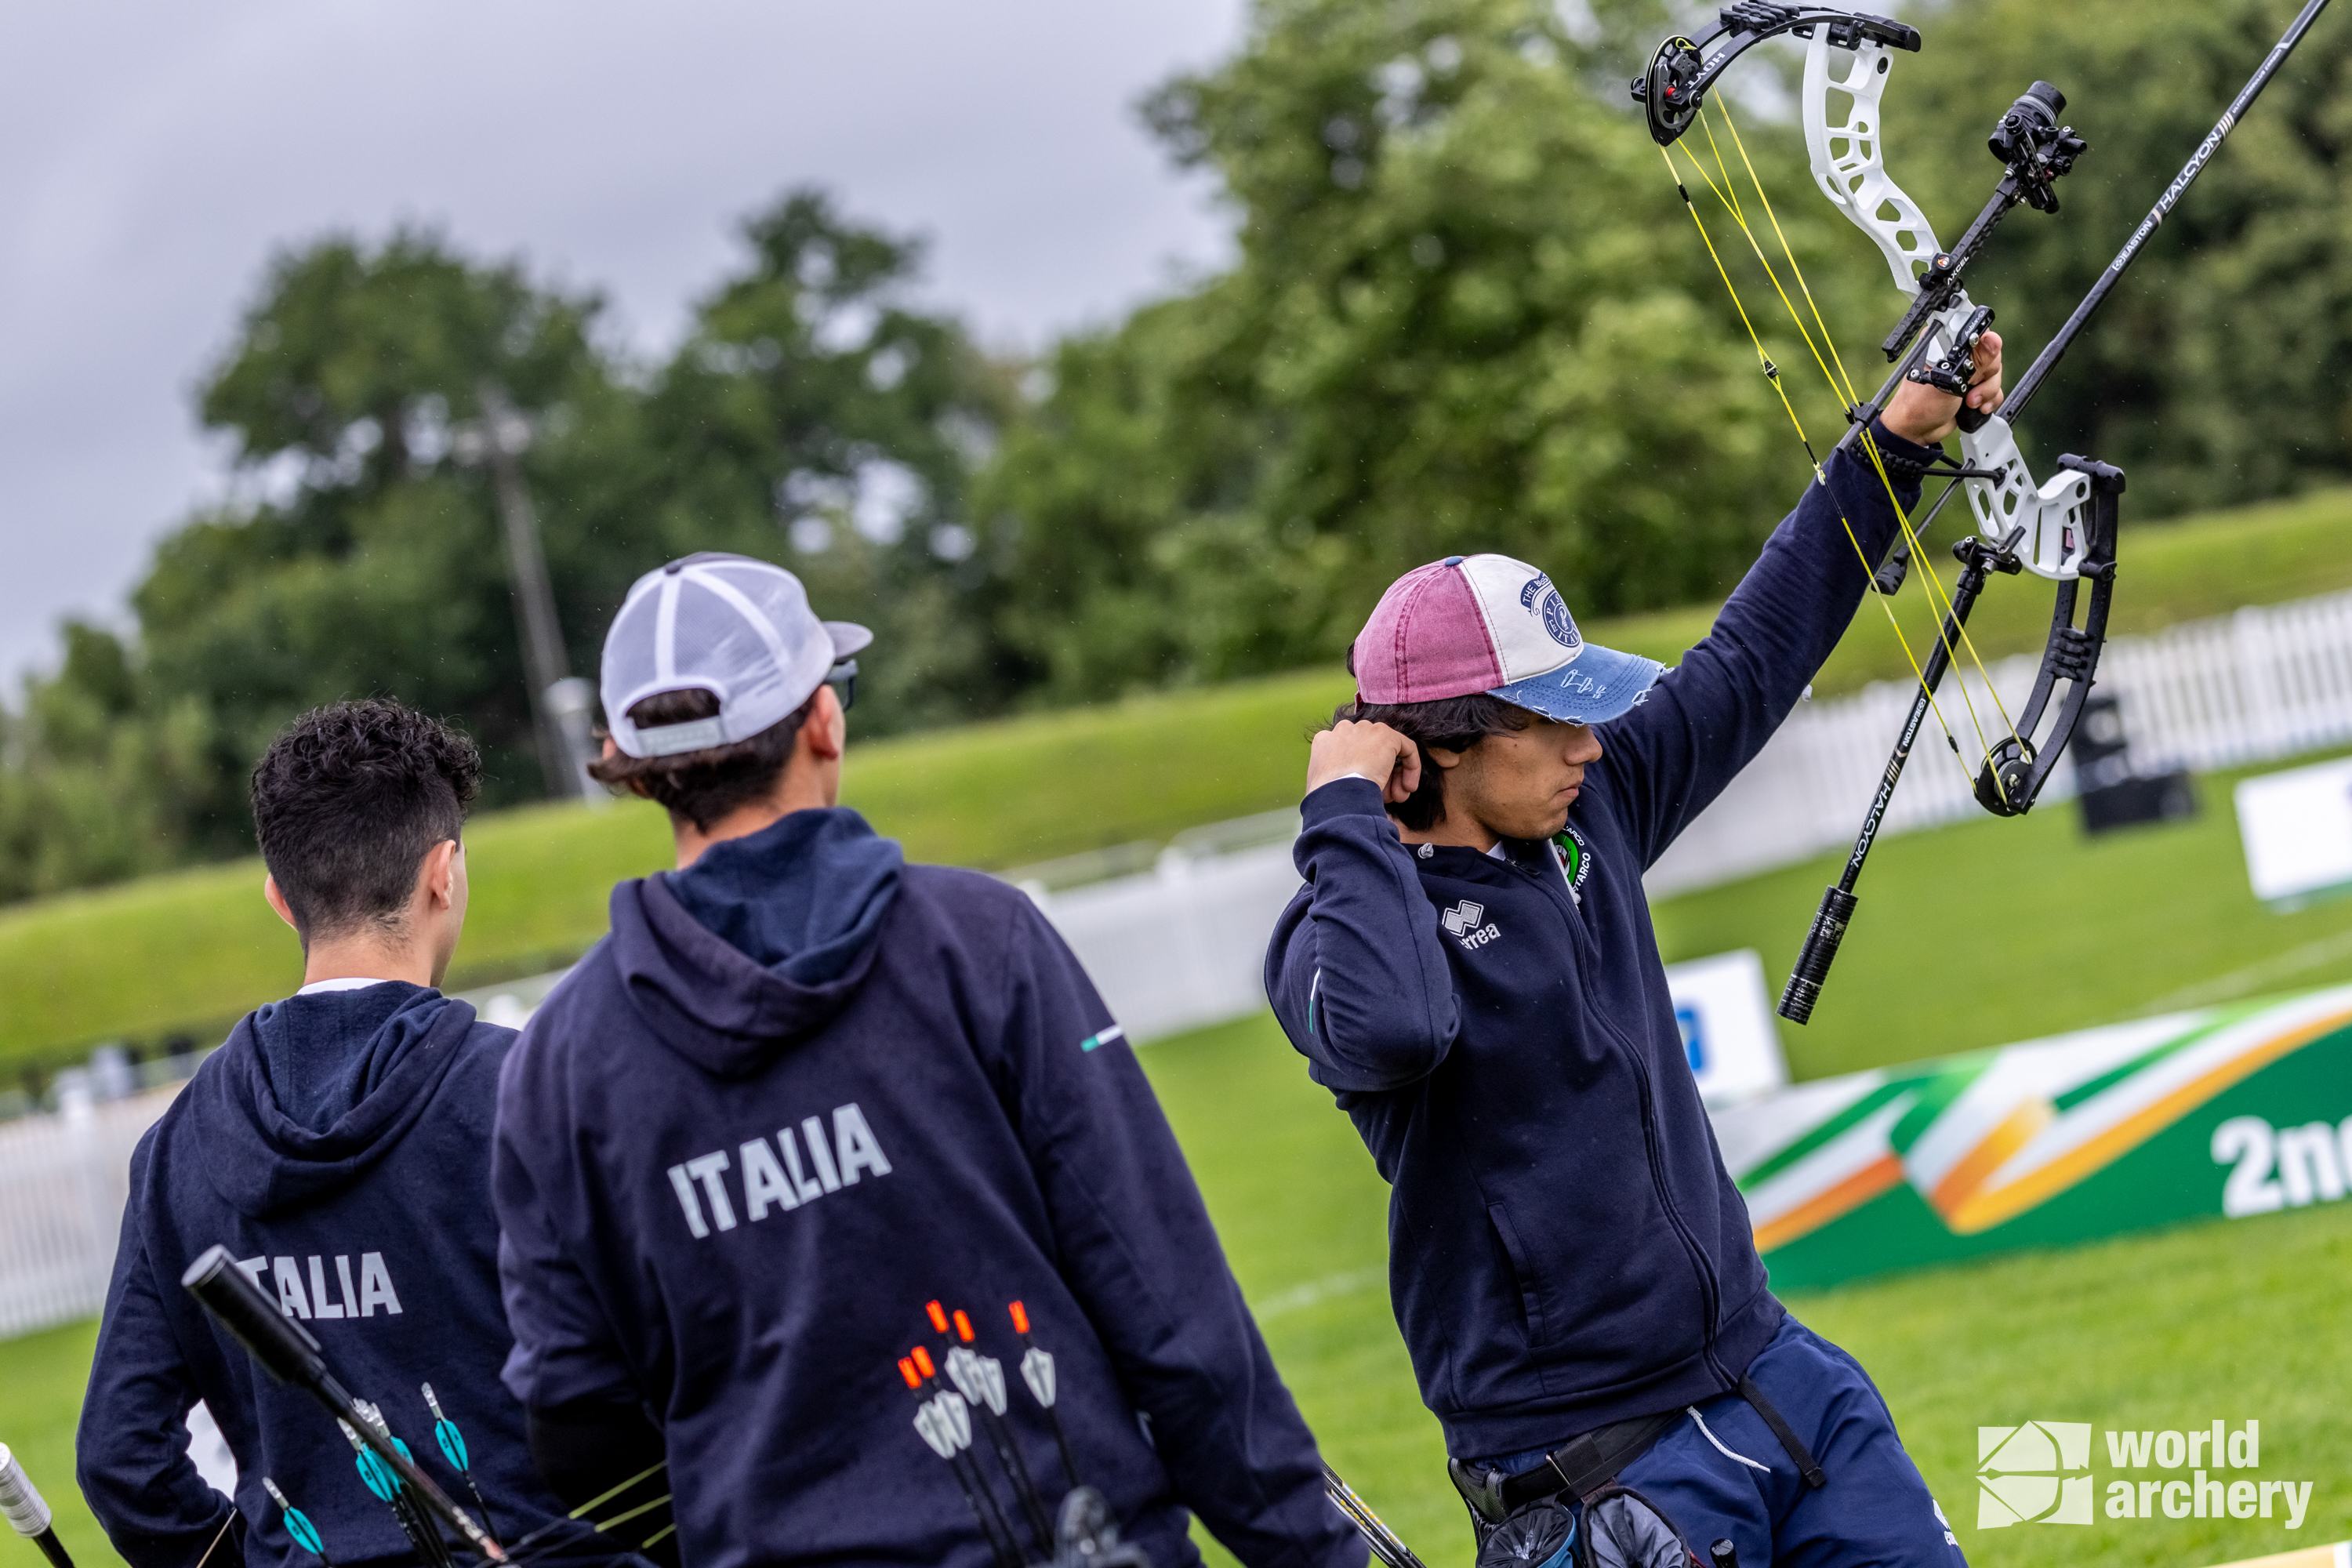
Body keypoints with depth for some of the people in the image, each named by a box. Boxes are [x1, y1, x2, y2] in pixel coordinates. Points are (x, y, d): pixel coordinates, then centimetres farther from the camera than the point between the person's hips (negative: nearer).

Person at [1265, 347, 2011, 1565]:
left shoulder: (1587, 814, 7)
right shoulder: (1345, 929, -14)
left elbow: (1747, 665, 19)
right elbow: (1390, 1028, -38)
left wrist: (1895, 445, 21)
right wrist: (1344, 816, -24)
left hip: (1766, 1368, 8)